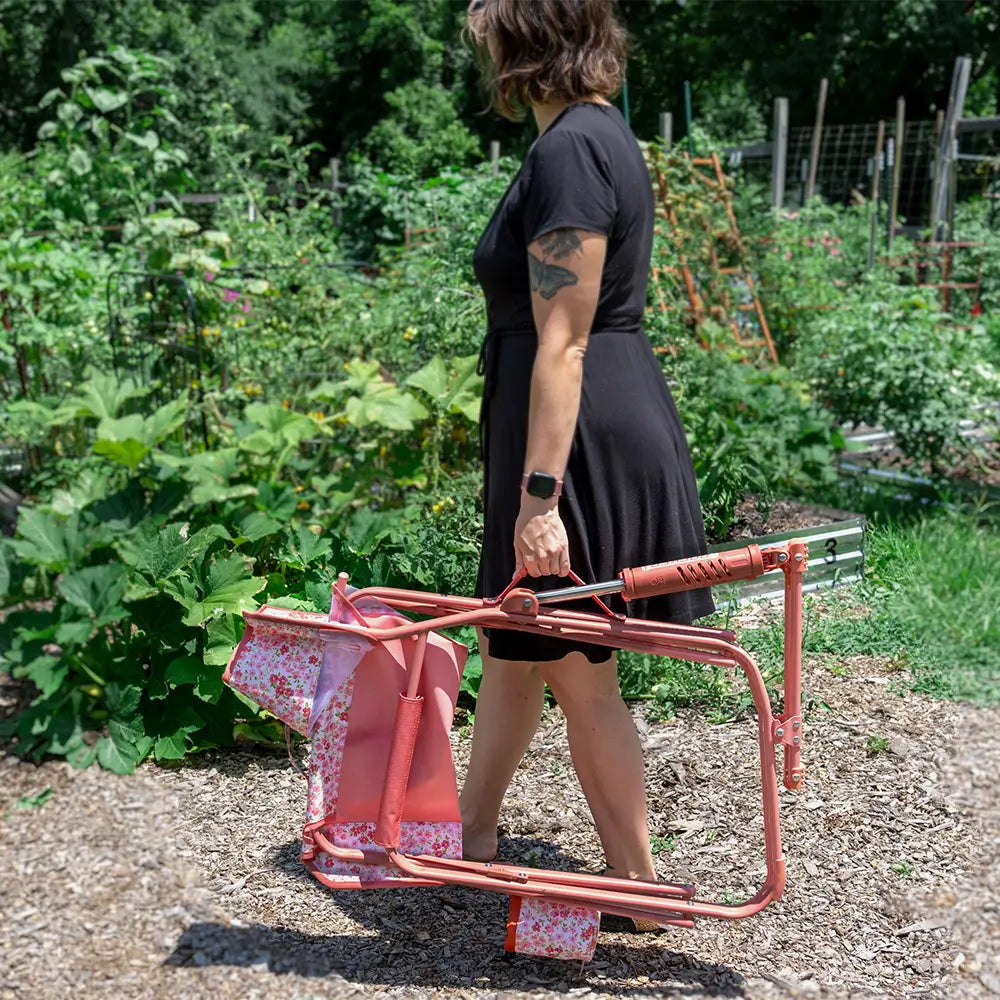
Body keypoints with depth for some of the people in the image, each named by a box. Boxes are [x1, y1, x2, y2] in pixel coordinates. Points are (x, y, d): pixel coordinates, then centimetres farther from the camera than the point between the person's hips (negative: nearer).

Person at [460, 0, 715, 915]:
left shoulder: (569, 149, -18)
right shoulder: (601, 135, 14)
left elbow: (562, 343, -23)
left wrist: (539, 495, -23)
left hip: (579, 432, -10)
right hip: (617, 414, 10)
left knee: (579, 672, 4)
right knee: (510, 643, 20)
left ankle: (636, 882, 20)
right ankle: (472, 837, 36)